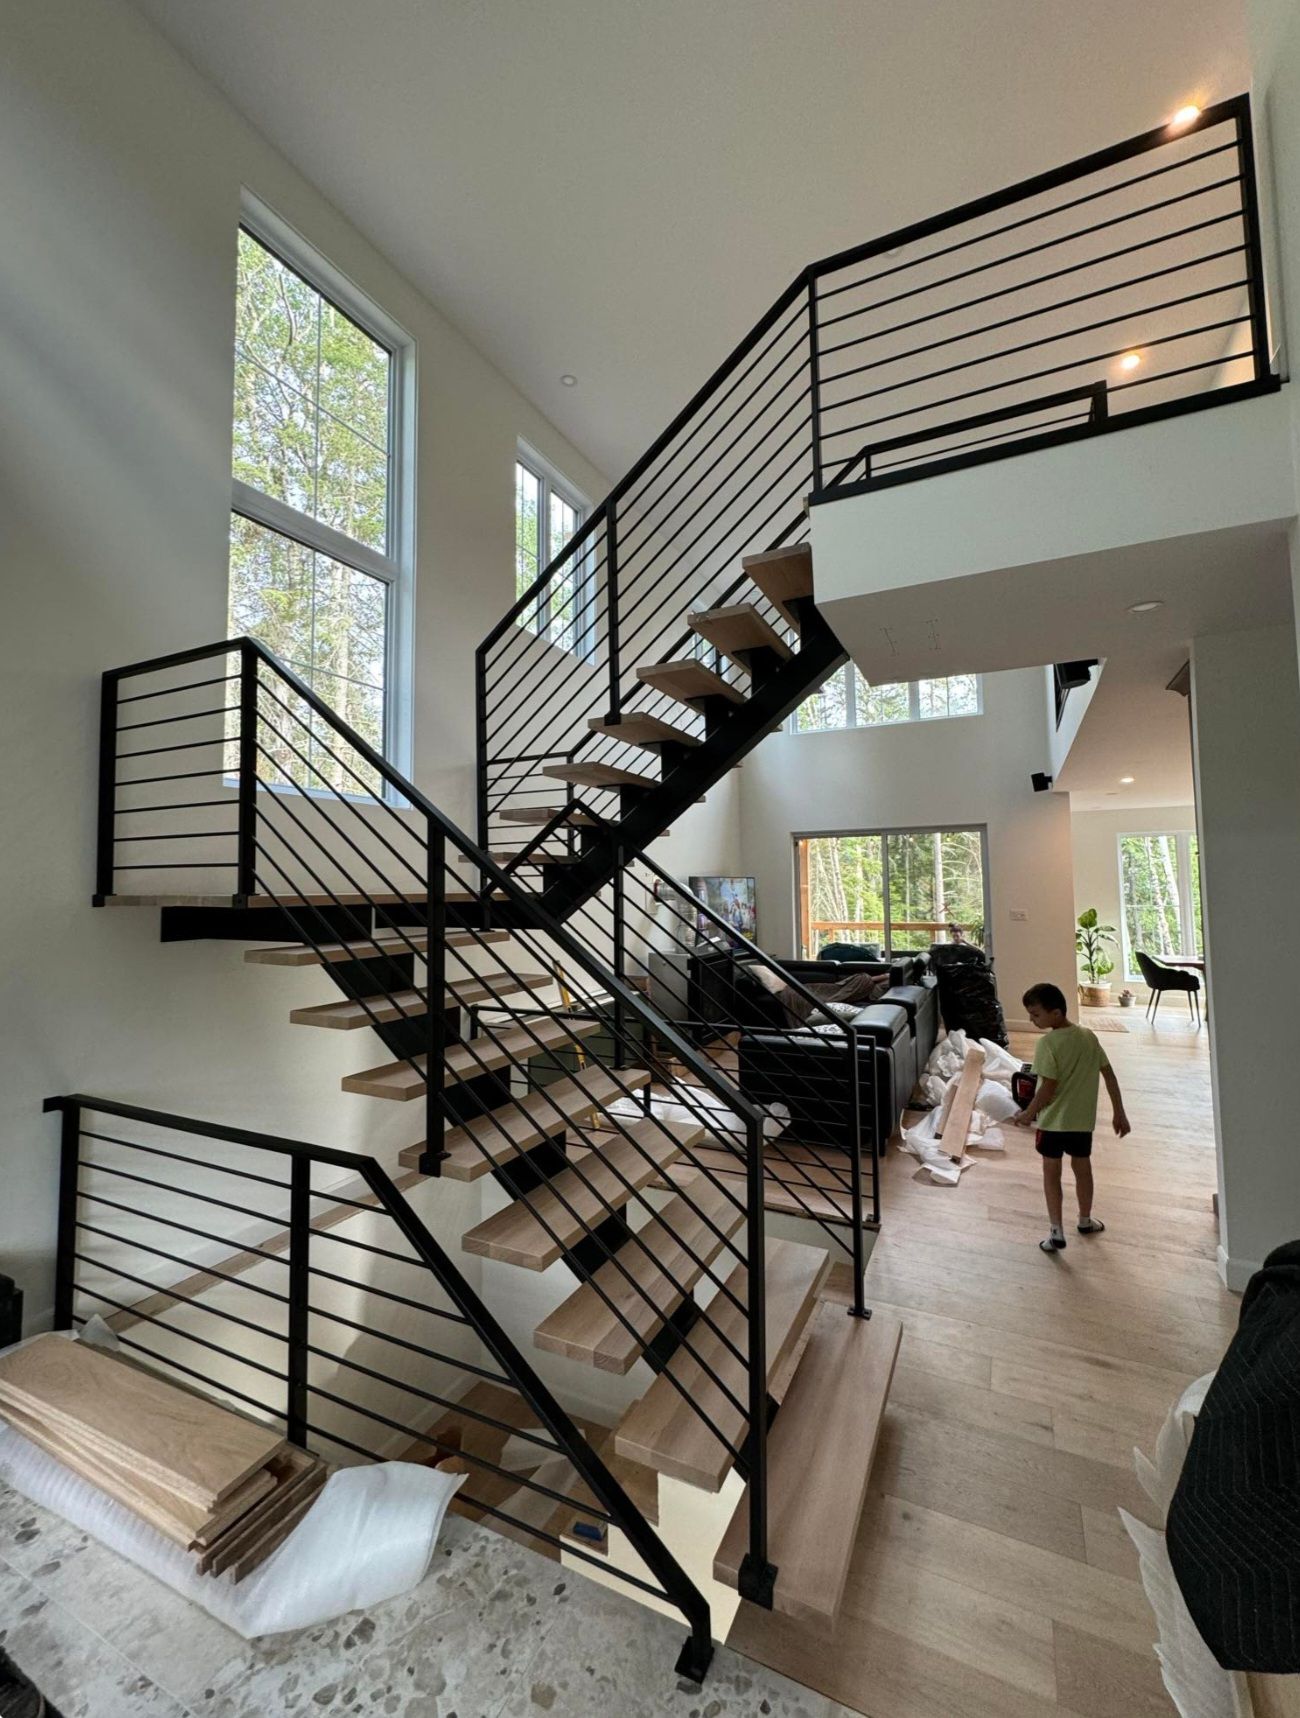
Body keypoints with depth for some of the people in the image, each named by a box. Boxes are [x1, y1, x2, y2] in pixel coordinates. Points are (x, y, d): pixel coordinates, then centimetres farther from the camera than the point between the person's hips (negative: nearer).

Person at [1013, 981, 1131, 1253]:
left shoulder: (1048, 1043, -22)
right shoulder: (1089, 1036, -3)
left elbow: (1048, 1088, -21)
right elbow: (1110, 1076, 3)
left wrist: (1027, 1114, -7)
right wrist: (1119, 1113, 13)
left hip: (1053, 1120, -5)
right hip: (1082, 1119, 6)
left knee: (1051, 1173, 10)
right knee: (1082, 1169, 23)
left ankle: (1056, 1232, 14)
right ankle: (1085, 1220, 41)